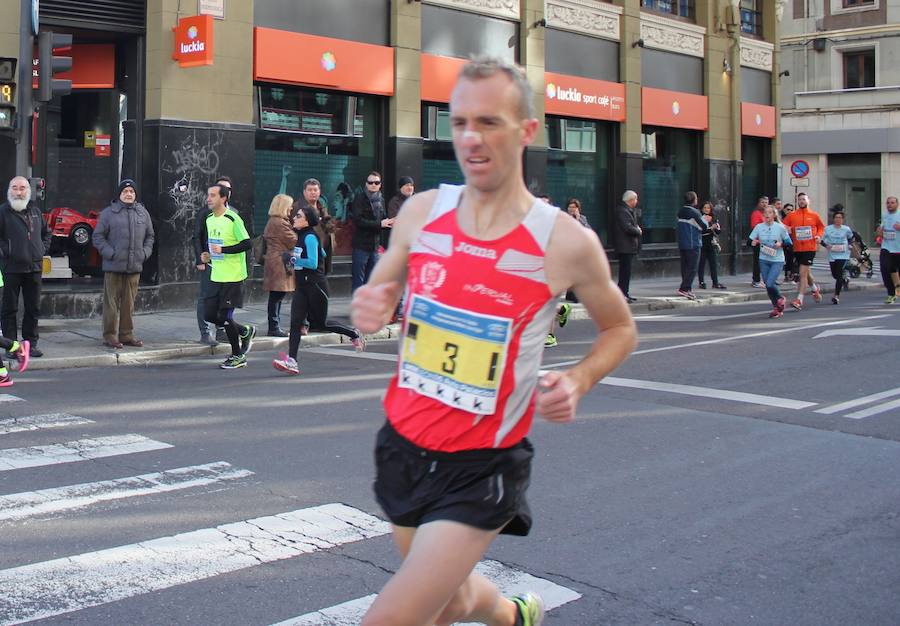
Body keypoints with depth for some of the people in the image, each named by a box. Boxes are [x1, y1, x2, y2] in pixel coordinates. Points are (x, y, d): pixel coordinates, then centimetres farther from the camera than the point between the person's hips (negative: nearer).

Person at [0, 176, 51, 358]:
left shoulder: (35, 211, 12)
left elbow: (46, 232, 26)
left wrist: (43, 249, 13)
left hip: (34, 268, 5)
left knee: (33, 308, 9)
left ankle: (31, 343, 18)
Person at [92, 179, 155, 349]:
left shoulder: (142, 212, 13)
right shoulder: (109, 213, 1)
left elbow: (149, 236, 21)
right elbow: (97, 236, 0)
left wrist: (145, 252, 5)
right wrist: (110, 253, -11)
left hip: (135, 266, 4)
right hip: (113, 266, -4)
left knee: (129, 303, 10)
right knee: (112, 303, -2)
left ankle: (126, 335, 18)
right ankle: (110, 336, 4)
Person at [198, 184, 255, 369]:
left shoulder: (233, 219, -14)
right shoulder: (209, 219, 10)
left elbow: (247, 243, -18)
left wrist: (223, 250, -23)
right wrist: (208, 256, 7)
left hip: (233, 277, -8)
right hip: (216, 276, 8)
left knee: (224, 316, -5)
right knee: (209, 314, 5)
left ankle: (238, 356, 12)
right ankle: (245, 332, 27)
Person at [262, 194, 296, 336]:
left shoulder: (272, 221, 19)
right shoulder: (280, 223, -15)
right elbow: (293, 241, -11)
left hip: (274, 261, 11)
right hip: (279, 264, -11)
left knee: (276, 297, 12)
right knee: (277, 297, -6)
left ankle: (274, 327, 16)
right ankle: (274, 327, -3)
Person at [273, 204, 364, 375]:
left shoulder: (310, 237, -15)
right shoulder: (301, 236, 12)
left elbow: (313, 263, -22)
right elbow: (323, 254, 23)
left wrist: (293, 258, -19)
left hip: (315, 286, -9)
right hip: (302, 286, 9)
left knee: (320, 323, 4)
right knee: (295, 322, -4)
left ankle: (354, 334, 25)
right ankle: (291, 361, -9)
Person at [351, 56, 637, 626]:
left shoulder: (566, 242, -14)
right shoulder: (422, 211, -4)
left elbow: (620, 329, 3)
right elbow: (379, 291, 11)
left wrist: (577, 381, -16)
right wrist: (369, 310, -13)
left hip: (481, 469, -5)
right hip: (404, 445, 5)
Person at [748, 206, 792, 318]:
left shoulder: (780, 227, -3)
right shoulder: (759, 227, 2)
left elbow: (789, 242, 3)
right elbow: (750, 242, 4)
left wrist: (781, 243, -16)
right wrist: (753, 243, -18)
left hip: (777, 260, -3)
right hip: (764, 260, 3)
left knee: (770, 283, -17)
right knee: (768, 285, 5)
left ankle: (780, 298, 14)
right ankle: (776, 307, 21)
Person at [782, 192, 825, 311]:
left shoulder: (814, 215, 2)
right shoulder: (792, 216, 4)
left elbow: (821, 227, 16)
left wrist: (819, 235, -2)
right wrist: (787, 230, -14)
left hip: (810, 248, -3)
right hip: (797, 248, 3)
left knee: (803, 273, -12)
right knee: (806, 272, 19)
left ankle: (799, 300, -13)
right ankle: (815, 289, 46)